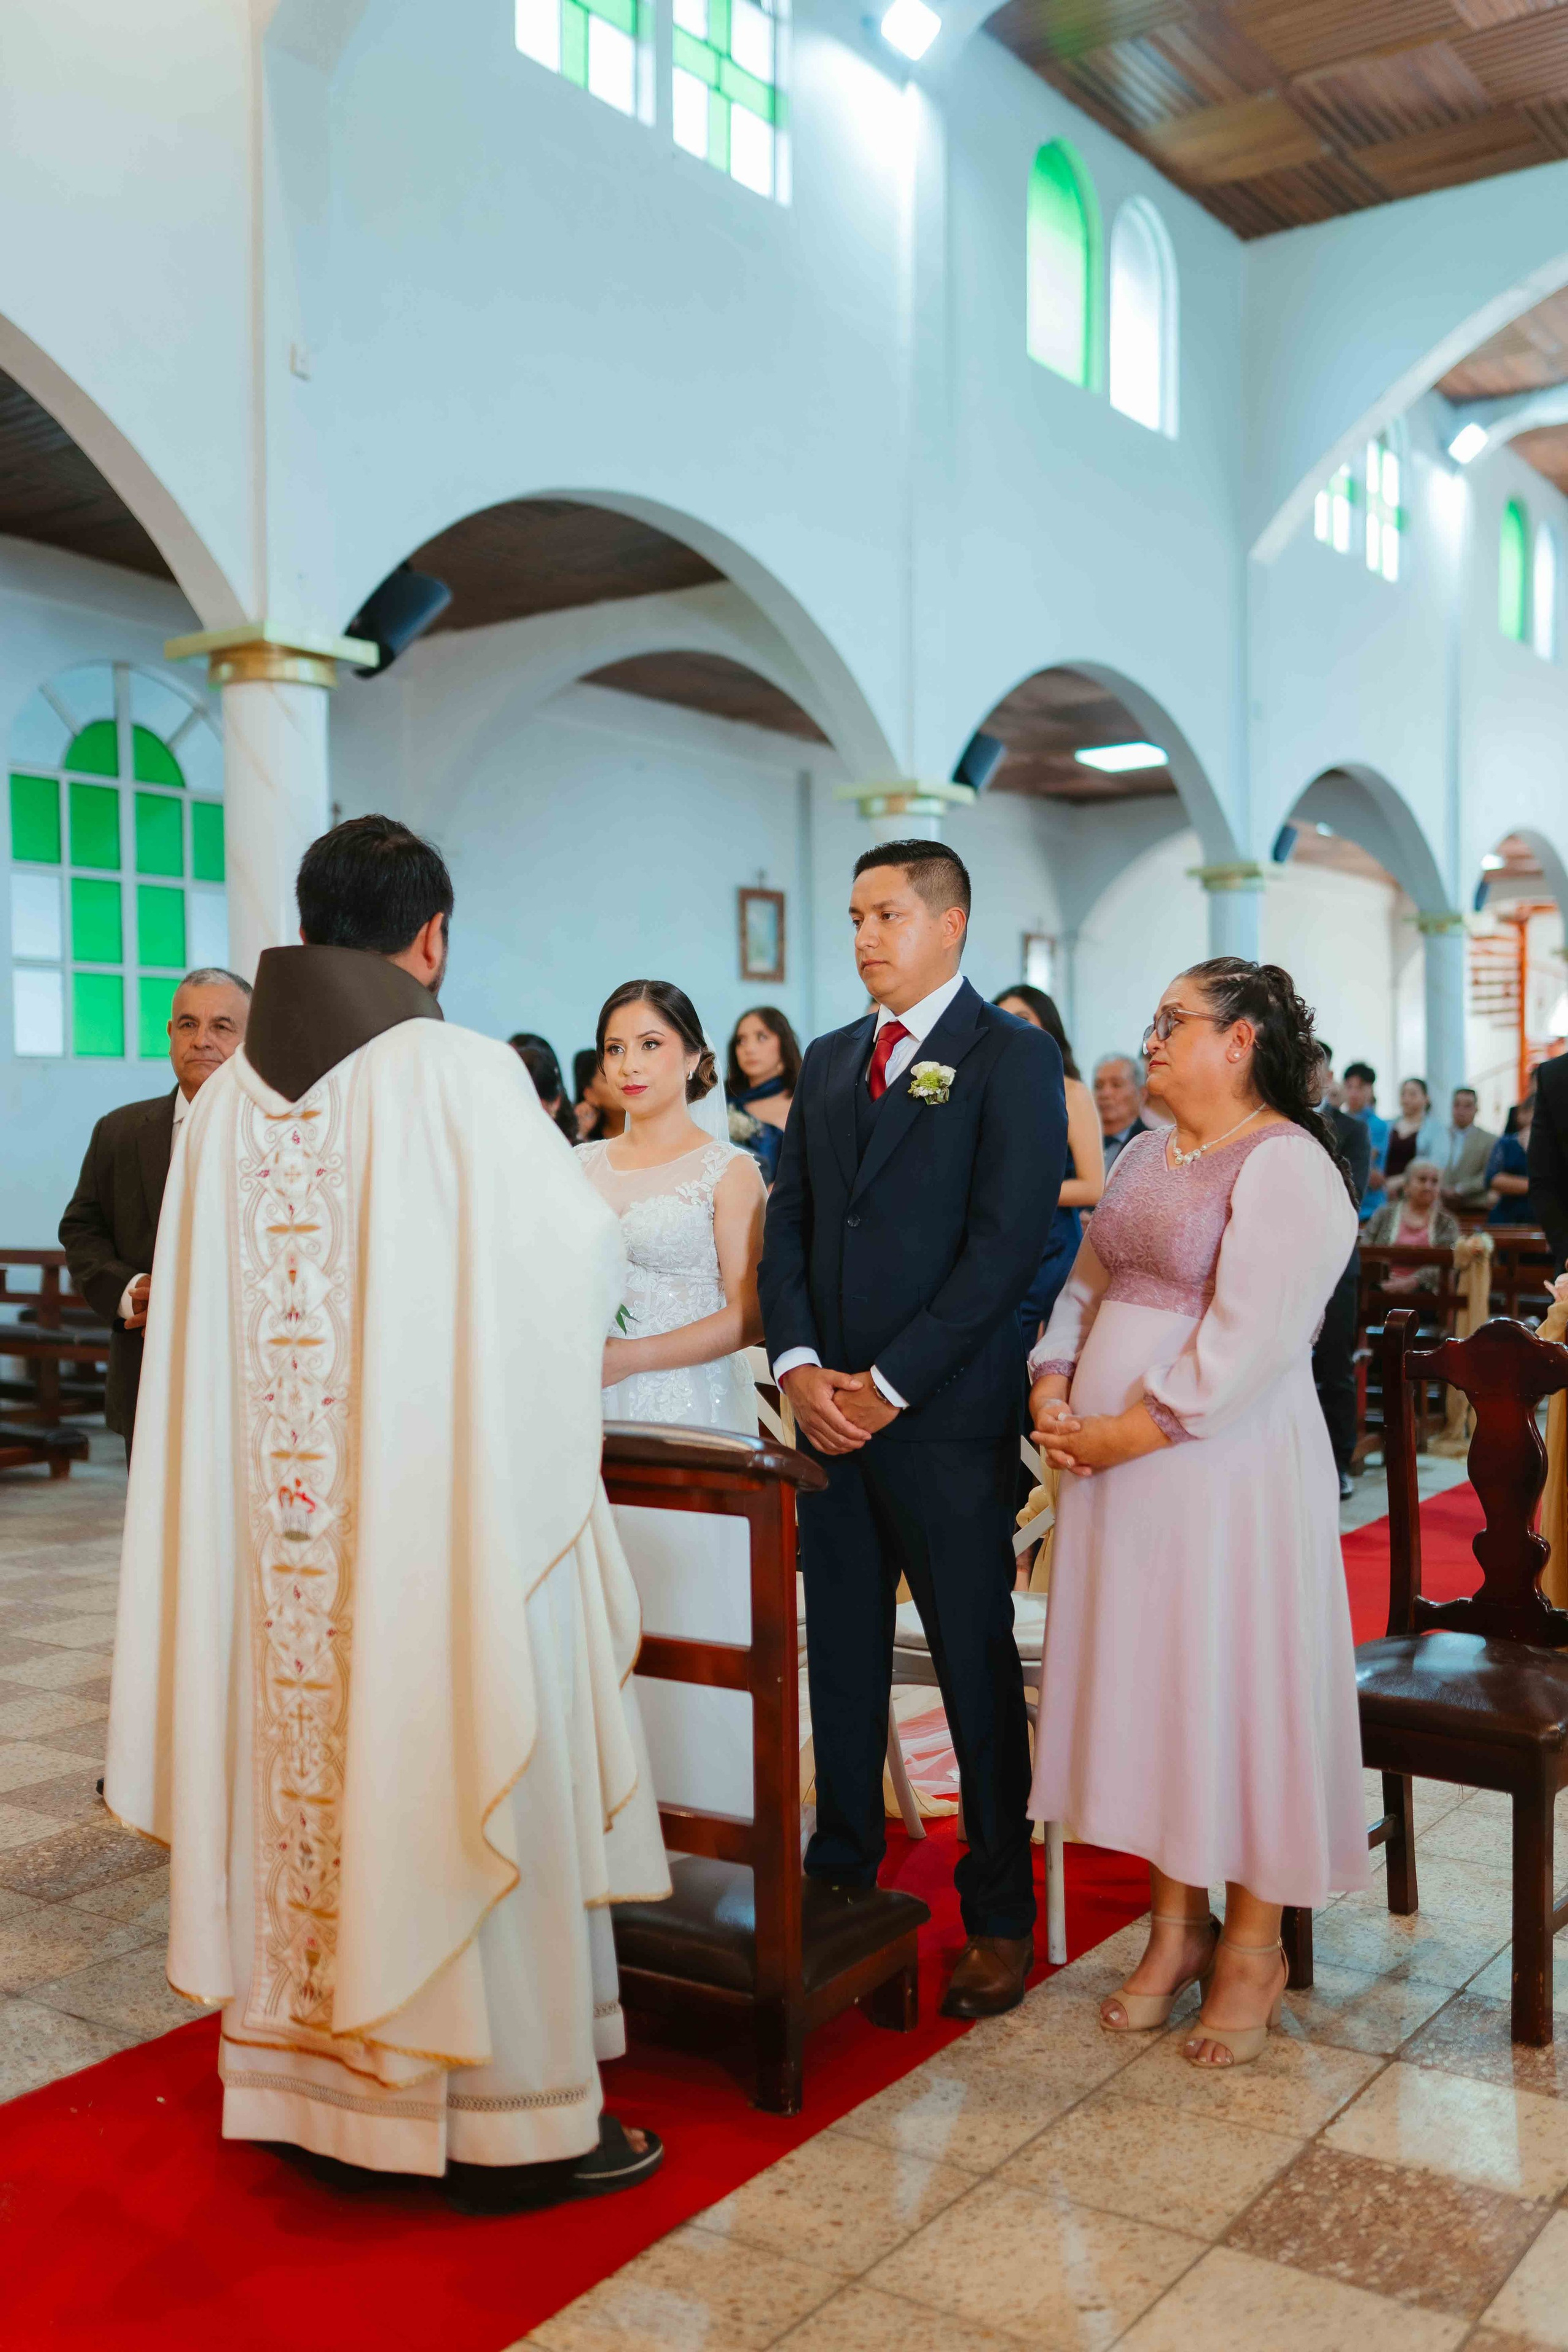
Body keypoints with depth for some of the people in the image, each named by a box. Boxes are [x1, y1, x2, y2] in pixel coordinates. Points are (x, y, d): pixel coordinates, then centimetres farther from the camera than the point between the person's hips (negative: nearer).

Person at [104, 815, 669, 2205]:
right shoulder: (460, 1071, -13)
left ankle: (308, 2072, 31)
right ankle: (508, 2121, 17)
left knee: (309, 1766, 16)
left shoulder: (229, 1095, 3)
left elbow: (205, 1316, 8)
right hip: (444, 1502, -5)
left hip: (283, 1513, 6)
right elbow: (579, 1257, -6)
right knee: (460, 1773, 5)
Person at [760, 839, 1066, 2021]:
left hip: (948, 1417, -5)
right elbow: (788, 1222, 12)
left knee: (977, 1667, 4)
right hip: (832, 1411, 6)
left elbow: (1009, 1239, -13)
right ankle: (842, 1875, 27)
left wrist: (891, 1383, -14)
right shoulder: (829, 1060, 15)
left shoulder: (1013, 1056, -4)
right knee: (841, 1657, 13)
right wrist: (799, 1366, -4)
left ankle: (1000, 1916, 17)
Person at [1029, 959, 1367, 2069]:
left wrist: (1133, 1431, -17)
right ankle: (1178, 1925, 28)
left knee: (1236, 1684, 3)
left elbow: (1250, 1342, -20)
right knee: (1144, 1682, 12)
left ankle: (1254, 1947, 20)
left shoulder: (1286, 1166, -13)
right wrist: (1054, 1388, 1)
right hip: (1118, 1465, 8)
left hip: (1225, 1466, -8)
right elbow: (1088, 1288, 17)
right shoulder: (1145, 1155, 14)